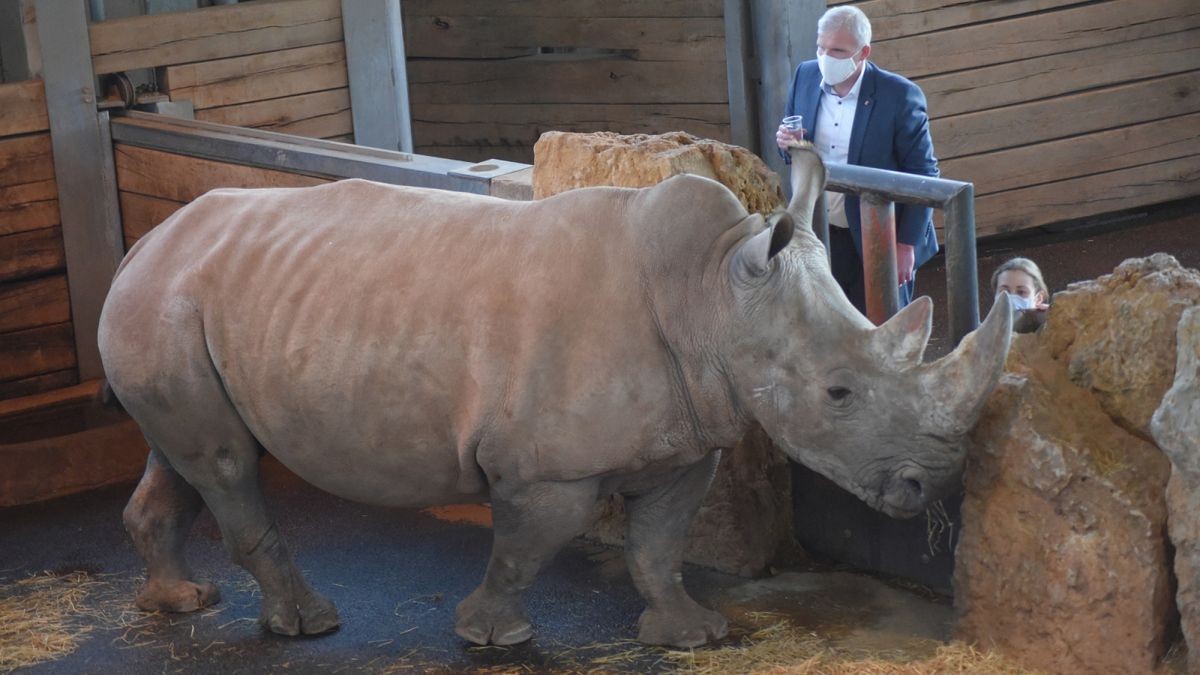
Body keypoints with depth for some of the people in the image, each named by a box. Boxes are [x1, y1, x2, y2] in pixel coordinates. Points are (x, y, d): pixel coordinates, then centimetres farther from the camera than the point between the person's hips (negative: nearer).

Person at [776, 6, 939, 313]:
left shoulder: (900, 96, -15)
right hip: (819, 237, 5)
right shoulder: (805, 77, 1)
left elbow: (923, 174, -10)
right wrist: (788, 143, -11)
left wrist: (907, 244, -13)